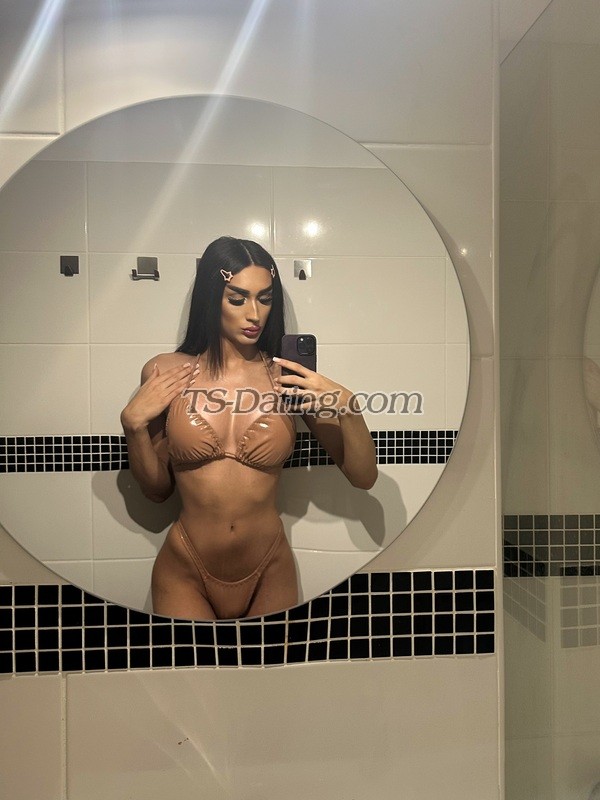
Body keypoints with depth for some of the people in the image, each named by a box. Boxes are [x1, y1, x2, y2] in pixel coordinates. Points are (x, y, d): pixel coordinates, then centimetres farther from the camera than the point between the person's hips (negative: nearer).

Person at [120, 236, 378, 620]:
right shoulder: (164, 374, -7)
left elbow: (364, 477, -5)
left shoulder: (290, 378, -8)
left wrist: (346, 406, -21)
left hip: (269, 574, 1)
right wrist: (133, 423, -13)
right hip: (185, 574, 0)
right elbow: (157, 489, 2)